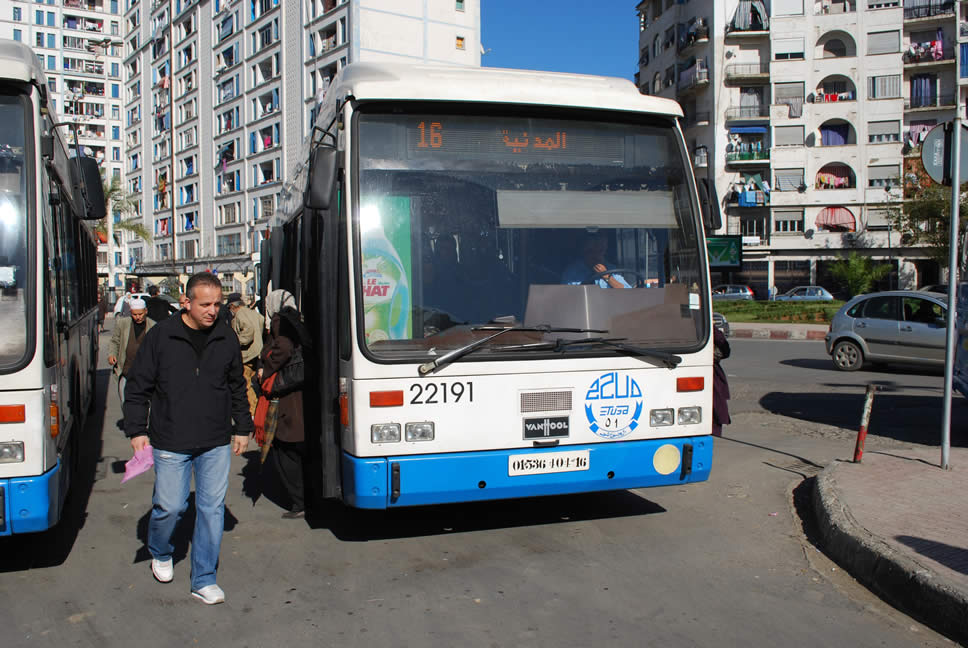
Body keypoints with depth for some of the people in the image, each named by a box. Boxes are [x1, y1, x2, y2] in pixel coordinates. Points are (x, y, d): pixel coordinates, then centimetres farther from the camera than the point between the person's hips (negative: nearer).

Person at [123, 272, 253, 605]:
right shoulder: (160, 336, -5)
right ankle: (160, 553, 35)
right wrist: (137, 430, -3)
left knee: (212, 507, 3)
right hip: (170, 443, -2)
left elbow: (237, 387, 15)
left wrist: (243, 428, 15)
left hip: (216, 444, 3)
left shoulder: (227, 338, 4)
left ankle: (204, 579, 16)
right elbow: (137, 386, 1)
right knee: (170, 506, 2)